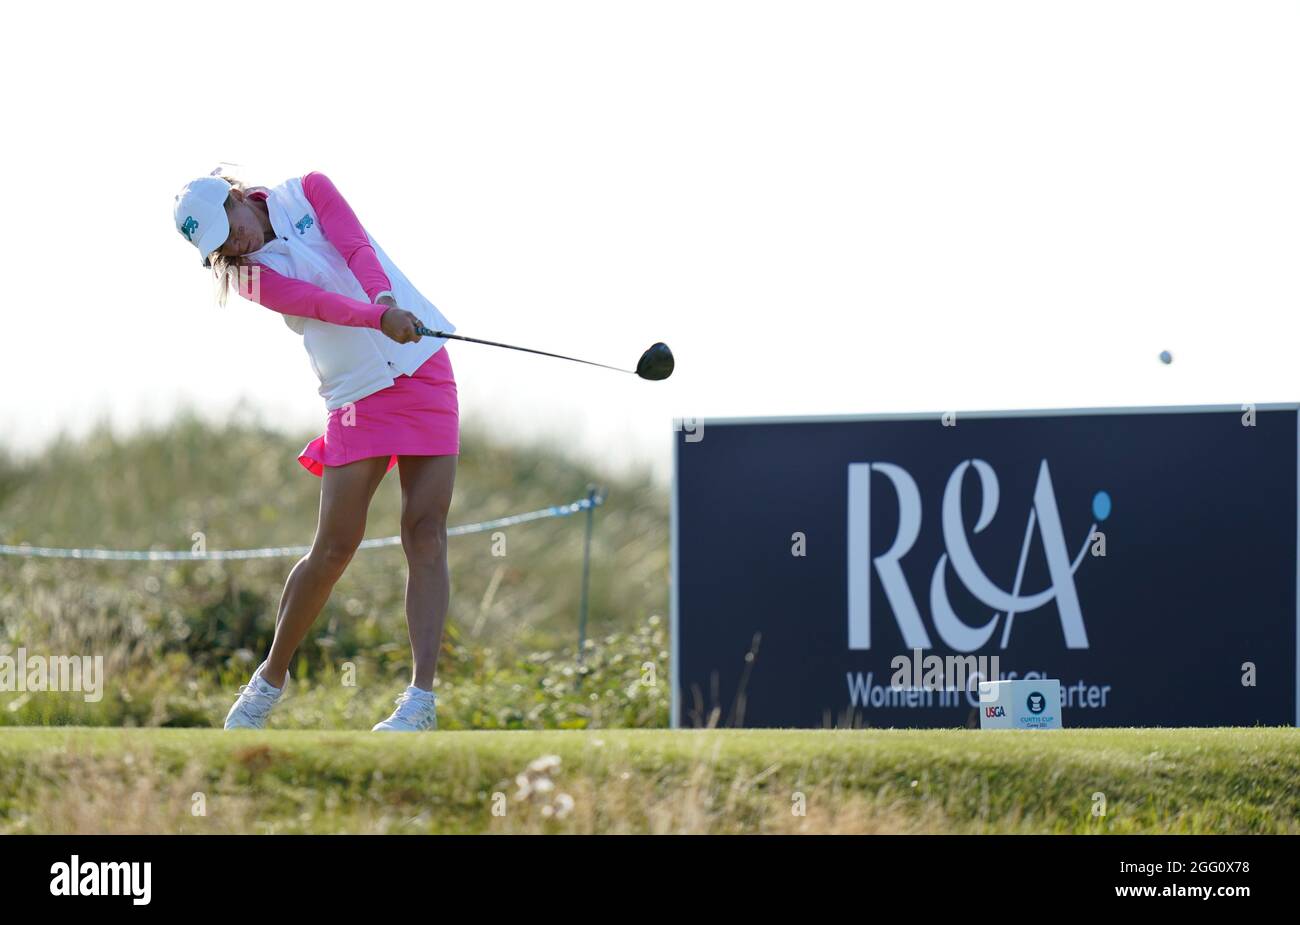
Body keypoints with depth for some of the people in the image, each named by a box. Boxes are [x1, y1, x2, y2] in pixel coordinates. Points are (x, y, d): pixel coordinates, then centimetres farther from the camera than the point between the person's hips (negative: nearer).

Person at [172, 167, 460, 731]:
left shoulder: (307, 192, 2)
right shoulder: (247, 274, -2)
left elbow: (358, 249, -13)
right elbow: (317, 303, -19)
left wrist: (386, 298, -34)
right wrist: (380, 317, -37)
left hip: (422, 365, 0)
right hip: (356, 396, 0)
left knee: (425, 532, -10)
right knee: (334, 547, -5)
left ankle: (422, 697, -15)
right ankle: (271, 678, 16)